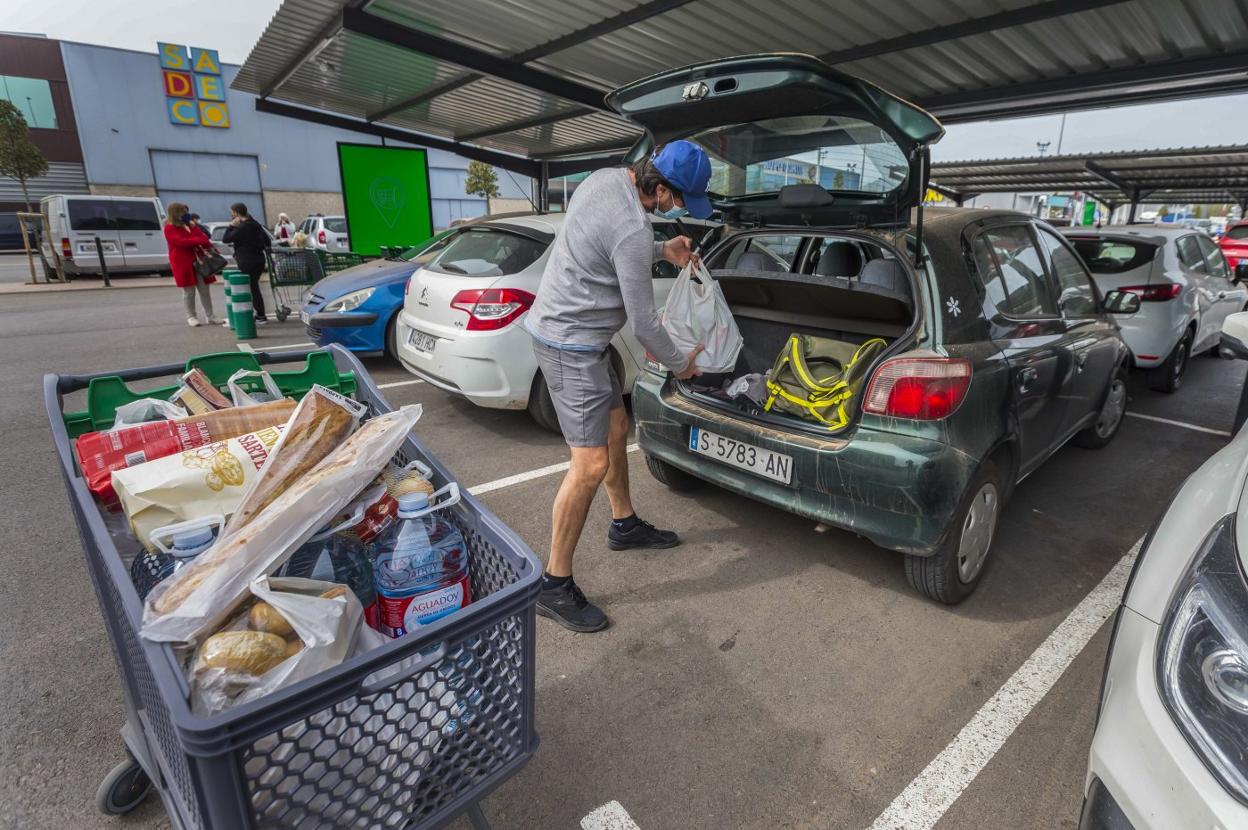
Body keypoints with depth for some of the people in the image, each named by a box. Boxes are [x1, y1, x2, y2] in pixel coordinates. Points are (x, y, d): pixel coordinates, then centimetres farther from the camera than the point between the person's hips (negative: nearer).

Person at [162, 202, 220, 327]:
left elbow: (202, 236, 10)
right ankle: (191, 317, 10)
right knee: (189, 291, 0)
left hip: (199, 260, 6)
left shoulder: (190, 225, 17)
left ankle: (210, 317, 8)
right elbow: (181, 241, -18)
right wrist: (200, 241, -19)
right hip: (182, 263, -6)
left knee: (204, 289, 4)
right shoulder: (170, 228, -5)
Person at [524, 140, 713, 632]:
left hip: (564, 326, 11)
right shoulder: (633, 231, -25)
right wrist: (680, 364, 0)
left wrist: (662, 250, 13)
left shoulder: (606, 177, 3)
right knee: (592, 463, -10)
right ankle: (555, 586, 3)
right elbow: (642, 321, -18)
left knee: (616, 427, 20)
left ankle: (625, 526, 40)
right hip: (570, 344, -10)